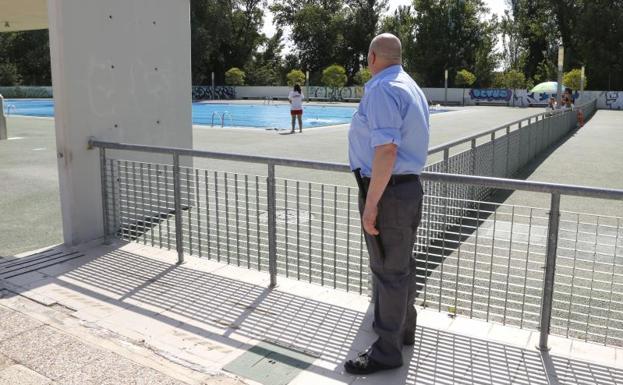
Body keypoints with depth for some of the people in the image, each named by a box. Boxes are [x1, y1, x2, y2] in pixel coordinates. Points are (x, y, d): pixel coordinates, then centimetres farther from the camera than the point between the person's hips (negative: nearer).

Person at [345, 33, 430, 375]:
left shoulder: (382, 89, -17)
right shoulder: (410, 87, 15)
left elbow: (386, 150, -27)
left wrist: (371, 204, -25)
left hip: (388, 192, -10)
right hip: (409, 186, 10)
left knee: (388, 271, 0)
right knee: (402, 266, 20)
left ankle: (387, 350, 13)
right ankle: (404, 328, 37)